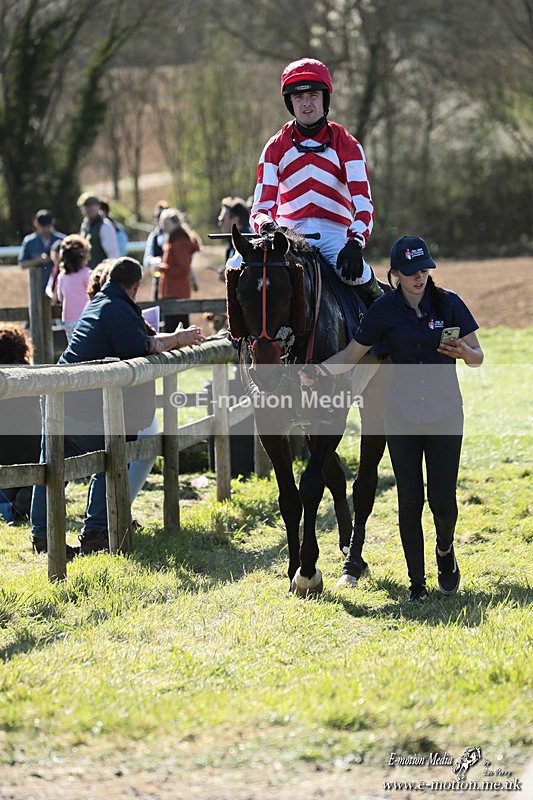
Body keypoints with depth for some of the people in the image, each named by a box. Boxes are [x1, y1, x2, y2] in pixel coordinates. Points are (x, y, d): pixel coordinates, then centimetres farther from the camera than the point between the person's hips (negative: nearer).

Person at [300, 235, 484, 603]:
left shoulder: (449, 303, -3)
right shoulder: (384, 310, -2)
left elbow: (478, 357, 1)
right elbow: (352, 355, 2)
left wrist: (463, 352, -21)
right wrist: (318, 370, -15)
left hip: (445, 416, -1)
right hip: (402, 417, 1)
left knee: (443, 500, -4)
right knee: (410, 500, 0)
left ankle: (445, 551, 28)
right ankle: (417, 582, 11)